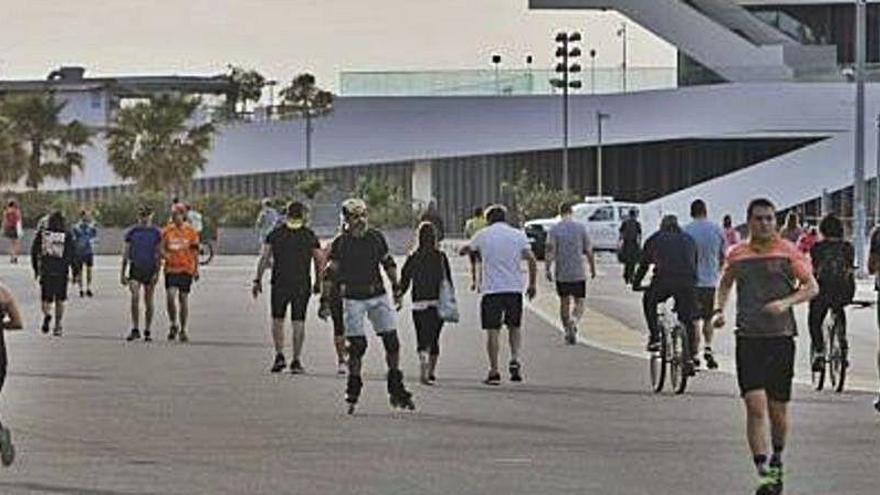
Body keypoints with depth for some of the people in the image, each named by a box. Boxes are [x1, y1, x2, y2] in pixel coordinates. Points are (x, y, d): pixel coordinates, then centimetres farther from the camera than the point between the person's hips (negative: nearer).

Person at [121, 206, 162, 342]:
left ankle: (147, 331, 15)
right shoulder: (132, 232, 5)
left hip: (150, 270, 0)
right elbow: (126, 253, 8)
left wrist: (157, 273, -8)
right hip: (135, 268, 0)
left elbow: (158, 254, 0)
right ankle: (135, 329, -11)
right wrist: (123, 273, 5)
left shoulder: (156, 233, 2)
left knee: (148, 301, 5)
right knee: (135, 298, -17)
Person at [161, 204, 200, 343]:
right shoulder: (167, 230, 5)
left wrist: (196, 270, 4)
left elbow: (195, 252, 7)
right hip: (171, 268, 0)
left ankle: (183, 330, 13)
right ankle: (173, 324, 7)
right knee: (170, 296, -14)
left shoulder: (190, 231, 2)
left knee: (183, 298, 2)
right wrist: (165, 255, -14)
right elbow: (161, 249, 8)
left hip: (186, 269, 0)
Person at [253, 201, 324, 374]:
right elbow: (320, 261, 3)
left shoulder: (275, 233, 2)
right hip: (302, 285, 0)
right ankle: (296, 360, 3)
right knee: (298, 322, 5)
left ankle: (279, 355, 1)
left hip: (279, 284, 0)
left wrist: (258, 280, 4)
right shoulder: (309, 235, 1)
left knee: (277, 320, 13)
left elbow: (264, 258, -1)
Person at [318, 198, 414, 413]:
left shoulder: (376, 237, 4)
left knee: (392, 341, -1)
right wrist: (325, 300, -6)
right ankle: (353, 392, 7)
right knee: (357, 345, -6)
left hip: (378, 296, 3)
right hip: (353, 299, -3)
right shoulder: (340, 243, -5)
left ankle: (396, 389, 10)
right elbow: (330, 273, -2)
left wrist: (396, 287, 13)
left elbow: (388, 263, 16)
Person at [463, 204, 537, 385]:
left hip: (491, 289, -1)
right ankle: (515, 359, -2)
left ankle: (494, 372, 1)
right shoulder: (518, 235, 3)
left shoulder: (483, 235, 2)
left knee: (492, 331, 3)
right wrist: (532, 284, 1)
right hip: (514, 288, 1)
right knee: (514, 327, 18)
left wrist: (463, 250, 45)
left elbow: (467, 248, 22)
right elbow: (532, 260, -7)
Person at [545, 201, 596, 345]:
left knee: (564, 301, 13)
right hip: (578, 273, -1)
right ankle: (574, 321, -22)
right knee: (579, 302, 7)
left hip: (561, 274, 1)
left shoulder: (554, 229, -2)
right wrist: (593, 268, 11)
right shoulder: (581, 228, -2)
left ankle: (567, 331, 15)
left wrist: (547, 269, -9)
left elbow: (550, 250, -11)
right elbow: (588, 251, 0)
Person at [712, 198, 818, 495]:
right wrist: (719, 310, 9)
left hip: (781, 337, -1)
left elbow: (812, 287, 1)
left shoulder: (787, 252, 1)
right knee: (756, 406, -12)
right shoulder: (737, 254, 8)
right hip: (748, 337, 1)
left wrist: (786, 302, -16)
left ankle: (776, 460, 33)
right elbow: (725, 284, 26)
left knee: (778, 409, 7)